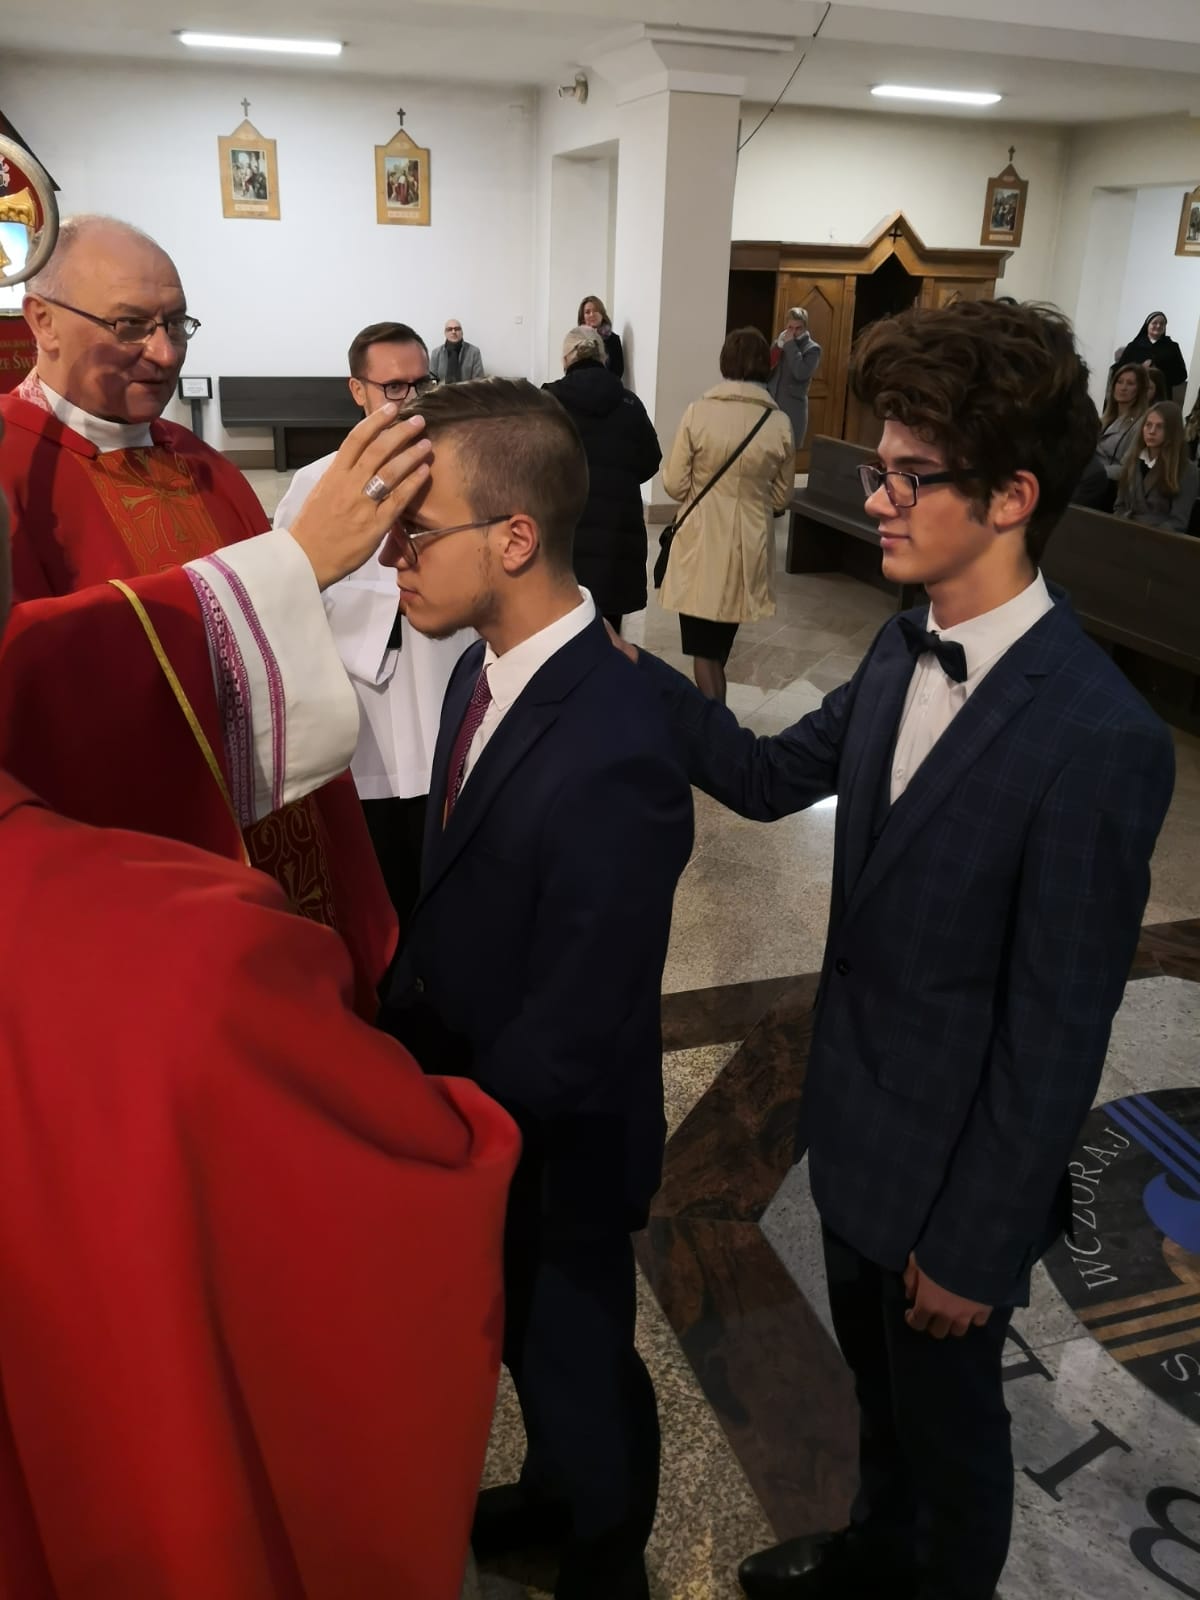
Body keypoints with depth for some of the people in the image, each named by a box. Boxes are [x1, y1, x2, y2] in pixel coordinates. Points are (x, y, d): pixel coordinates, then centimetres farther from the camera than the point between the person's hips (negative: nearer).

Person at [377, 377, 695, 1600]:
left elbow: (564, 1040, -28)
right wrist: (394, 1029, -2)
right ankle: (551, 1495, 62)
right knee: (519, 1338, 31)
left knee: (573, 1359, 21)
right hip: (469, 1100, 8)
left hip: (549, 1147, -8)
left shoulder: (614, 760, -35)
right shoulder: (481, 668, -7)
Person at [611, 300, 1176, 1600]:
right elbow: (770, 776, 5)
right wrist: (629, 665, -8)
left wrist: (975, 1247, -14)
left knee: (947, 1416, 21)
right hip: (855, 1119, 7)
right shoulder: (906, 651, -4)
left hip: (952, 1165, -7)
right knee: (874, 1375, 30)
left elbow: (1057, 1031, -23)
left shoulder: (1099, 740, -29)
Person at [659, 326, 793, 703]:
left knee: (702, 643, 6)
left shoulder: (698, 413, -11)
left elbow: (675, 485, -8)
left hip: (702, 541, -3)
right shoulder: (780, 424, -5)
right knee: (721, 641, 21)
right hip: (750, 544, 3)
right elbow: (781, 498, 4)